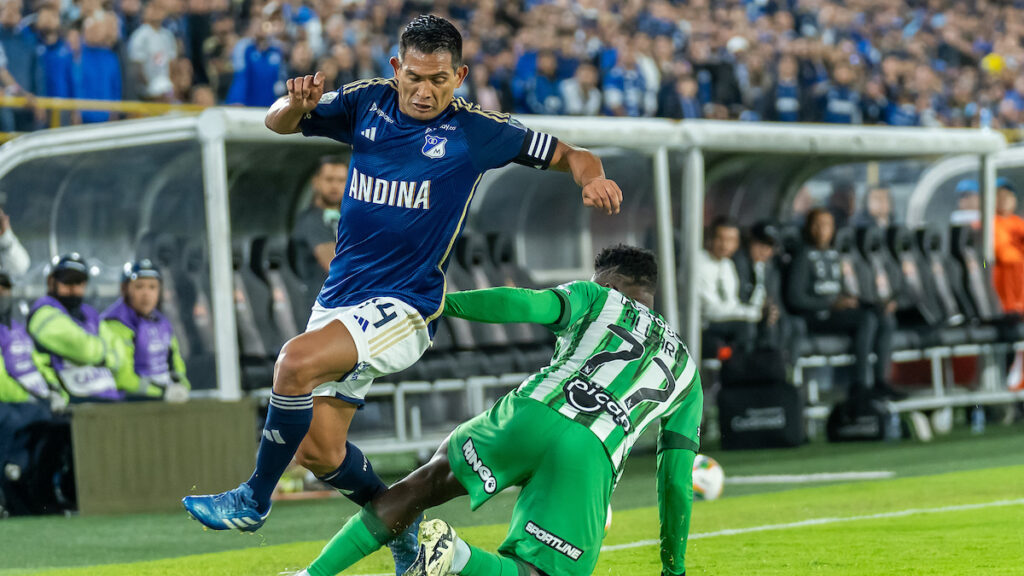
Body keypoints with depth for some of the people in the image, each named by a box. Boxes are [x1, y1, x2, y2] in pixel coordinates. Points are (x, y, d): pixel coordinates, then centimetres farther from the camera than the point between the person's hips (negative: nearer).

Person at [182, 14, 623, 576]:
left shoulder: (475, 131, -4)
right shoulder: (367, 103, 4)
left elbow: (567, 154, 4)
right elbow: (278, 124, 9)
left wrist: (592, 177, -19)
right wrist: (296, 104, -15)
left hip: (404, 308, -5)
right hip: (340, 296, 6)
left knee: (297, 360, -29)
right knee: (319, 451, 4)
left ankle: (255, 499, -14)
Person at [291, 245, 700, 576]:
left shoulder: (599, 300, 25)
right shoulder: (687, 369, 32)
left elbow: (526, 303, 3)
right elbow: (677, 480, 29)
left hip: (532, 413, 1)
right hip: (592, 456, 0)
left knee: (425, 485, 20)